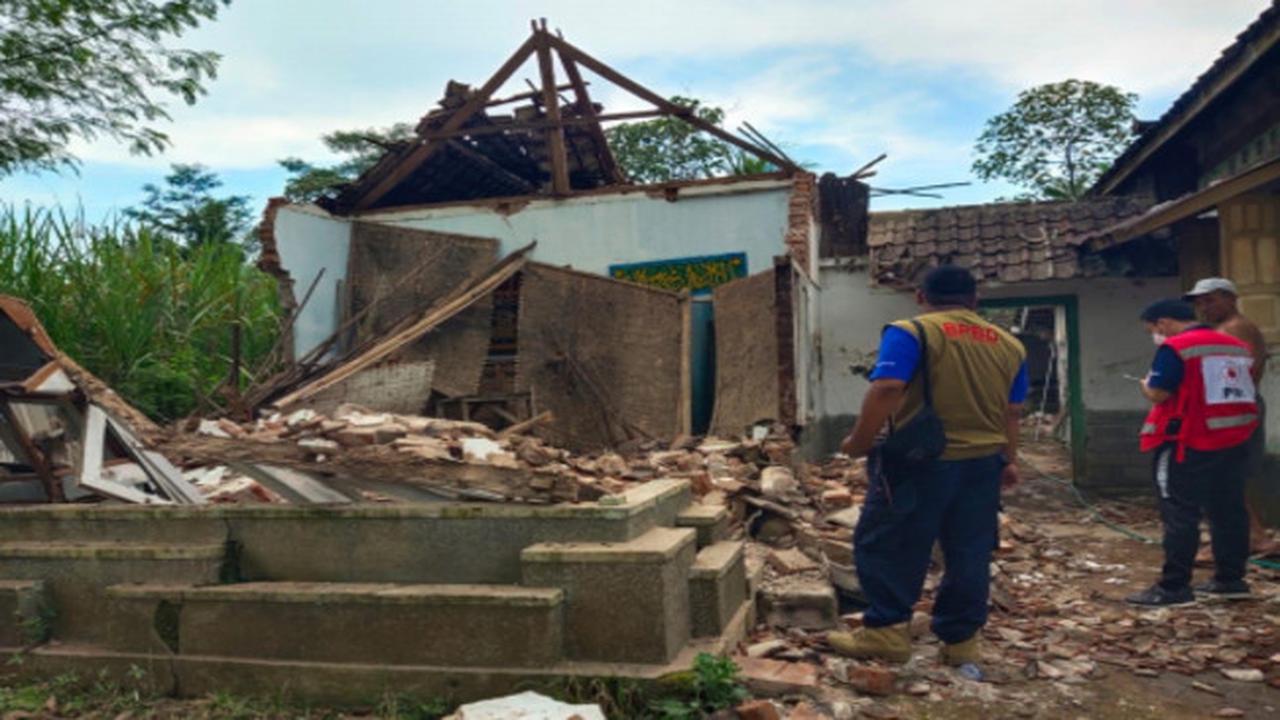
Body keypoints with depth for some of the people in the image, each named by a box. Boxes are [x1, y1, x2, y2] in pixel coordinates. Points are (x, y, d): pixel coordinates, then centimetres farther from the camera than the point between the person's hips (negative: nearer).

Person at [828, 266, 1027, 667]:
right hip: (983, 464, 6)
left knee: (886, 546, 5)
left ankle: (887, 632, 7)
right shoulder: (1009, 345, 10)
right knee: (969, 553, 13)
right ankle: (961, 641, 20)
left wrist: (860, 441, -11)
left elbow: (887, 390, -21)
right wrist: (1007, 460, 26)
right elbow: (1012, 413, 15)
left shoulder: (911, 332, -9)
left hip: (920, 462, -6)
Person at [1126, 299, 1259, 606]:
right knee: (1229, 511, 14)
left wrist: (1146, 385, 5)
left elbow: (1158, 394, -16)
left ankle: (1174, 587, 0)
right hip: (1232, 439, 8)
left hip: (1189, 442, -8)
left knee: (1179, 515, -3)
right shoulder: (1238, 346, 12)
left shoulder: (1175, 348, -13)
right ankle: (1230, 579, 22)